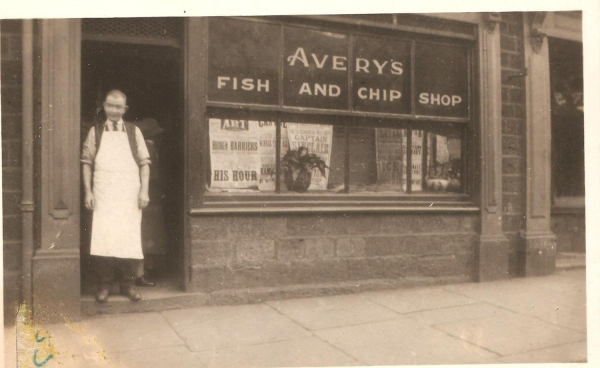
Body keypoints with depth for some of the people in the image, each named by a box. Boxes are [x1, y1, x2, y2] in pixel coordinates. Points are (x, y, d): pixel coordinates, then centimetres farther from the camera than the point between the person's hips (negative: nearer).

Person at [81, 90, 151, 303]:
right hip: (103, 195, 0)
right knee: (103, 239, -6)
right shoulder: (95, 132, 9)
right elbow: (87, 162, 9)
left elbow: (144, 162, 7)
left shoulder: (133, 131, 9)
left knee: (130, 239, 0)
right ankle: (105, 284, 8)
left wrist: (144, 191, -2)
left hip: (129, 195, 0)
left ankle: (127, 284, 13)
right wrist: (88, 192, 0)